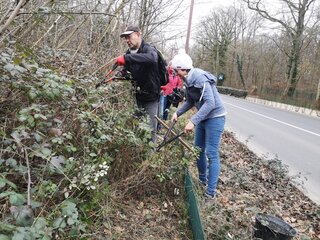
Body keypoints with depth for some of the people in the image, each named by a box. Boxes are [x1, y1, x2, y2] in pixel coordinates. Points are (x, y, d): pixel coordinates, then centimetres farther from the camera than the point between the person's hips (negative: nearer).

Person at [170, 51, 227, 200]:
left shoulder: (200, 78, -24)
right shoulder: (188, 80, 3)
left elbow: (210, 103, -30)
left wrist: (193, 121, -33)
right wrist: (178, 113, 0)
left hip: (215, 117, -9)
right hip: (203, 118, 9)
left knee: (211, 153, -6)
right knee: (198, 149, 15)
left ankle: (211, 192, 3)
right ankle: (203, 180, 34)